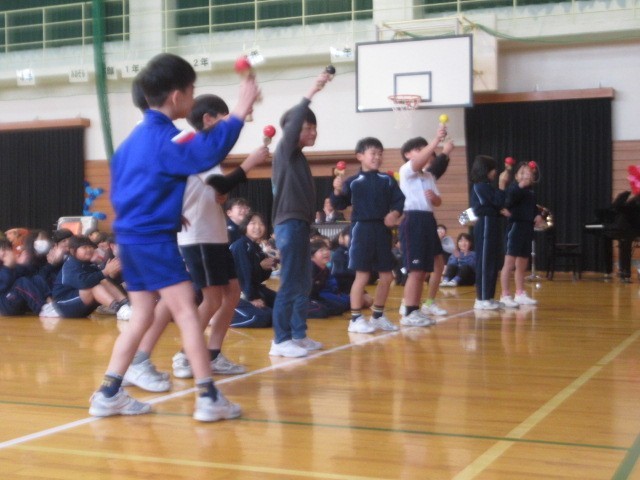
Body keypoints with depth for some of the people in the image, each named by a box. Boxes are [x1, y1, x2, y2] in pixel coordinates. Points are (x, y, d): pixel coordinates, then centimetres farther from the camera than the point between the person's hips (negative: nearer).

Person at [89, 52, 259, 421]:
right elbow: (209, 152, -29)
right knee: (187, 312, -9)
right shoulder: (162, 138, -12)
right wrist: (242, 111, -24)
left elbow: (121, 188, 22)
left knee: (142, 316, 14)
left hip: (130, 236, 9)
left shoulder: (137, 137, 16)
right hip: (154, 238, -9)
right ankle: (209, 398, -9)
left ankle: (109, 394, 16)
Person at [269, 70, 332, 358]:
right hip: (289, 225, -9)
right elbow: (292, 124, -24)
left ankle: (298, 335, 19)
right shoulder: (285, 150, -5)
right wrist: (311, 94, -30)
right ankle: (281, 341, -4)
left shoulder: (297, 157, 18)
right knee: (290, 284, -8)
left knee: (304, 284, 12)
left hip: (299, 225, 9)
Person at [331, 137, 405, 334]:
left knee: (386, 276, 9)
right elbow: (340, 204, -2)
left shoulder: (388, 180, 9)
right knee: (362, 275, -6)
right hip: (362, 229, -4)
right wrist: (337, 191, -21)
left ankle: (378, 316, 24)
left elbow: (400, 200, 4)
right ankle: (356, 319, 3)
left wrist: (395, 213, -15)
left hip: (383, 230, 4)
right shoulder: (353, 182, 0)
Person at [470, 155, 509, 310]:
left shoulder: (484, 186, 17)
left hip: (489, 225, 10)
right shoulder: (481, 186, -14)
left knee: (491, 262, 12)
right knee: (484, 262, -8)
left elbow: (494, 205, 16)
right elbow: (498, 202, -18)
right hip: (485, 225, -10)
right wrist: (502, 184, -14)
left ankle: (487, 297, 16)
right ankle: (482, 299, -5)